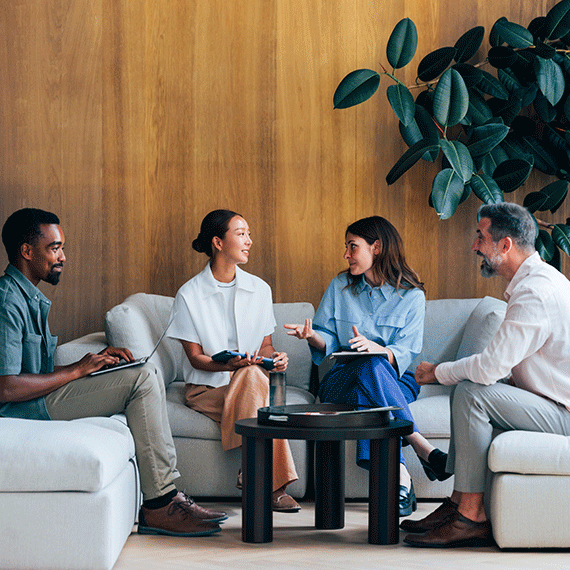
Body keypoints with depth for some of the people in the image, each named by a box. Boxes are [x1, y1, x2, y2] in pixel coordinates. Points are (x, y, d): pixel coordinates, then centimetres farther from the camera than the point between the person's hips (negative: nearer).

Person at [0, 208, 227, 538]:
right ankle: (159, 507, -15)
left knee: (150, 374, 6)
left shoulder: (31, 297, 19)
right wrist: (78, 371, -15)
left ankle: (168, 495, -3)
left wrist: (95, 362, 5)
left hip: (42, 397, 11)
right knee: (142, 380, -17)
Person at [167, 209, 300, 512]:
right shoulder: (189, 294, -3)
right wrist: (229, 365, -24)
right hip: (206, 387, -3)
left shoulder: (259, 289, 10)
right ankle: (273, 485, -39)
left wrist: (275, 357, -9)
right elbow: (195, 357, -4)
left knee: (252, 373, -36)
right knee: (253, 375, -35)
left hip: (252, 382, 3)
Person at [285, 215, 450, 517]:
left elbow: (405, 355, -8)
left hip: (397, 381, -1)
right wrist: (312, 336, -14)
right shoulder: (341, 286, 11)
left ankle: (396, 477, -49)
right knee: (371, 368, -36)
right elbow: (329, 340, 10)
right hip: (341, 379, 1)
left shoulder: (411, 296, 1)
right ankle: (423, 448, -44)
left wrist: (375, 348, -29)